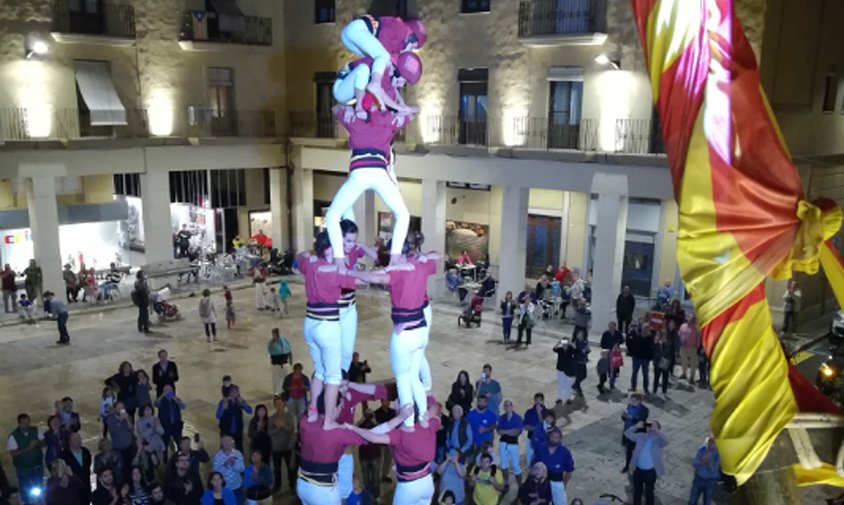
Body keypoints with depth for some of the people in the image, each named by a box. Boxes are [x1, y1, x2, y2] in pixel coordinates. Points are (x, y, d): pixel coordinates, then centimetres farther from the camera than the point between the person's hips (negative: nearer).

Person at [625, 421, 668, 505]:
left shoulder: (659, 439, -9)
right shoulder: (641, 436, 0)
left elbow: (666, 441, -31)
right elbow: (627, 433, -2)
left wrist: (656, 431, -32)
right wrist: (636, 427, -16)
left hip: (650, 471, -3)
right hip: (638, 469, 3)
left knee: (649, 492, 13)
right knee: (637, 491, 20)